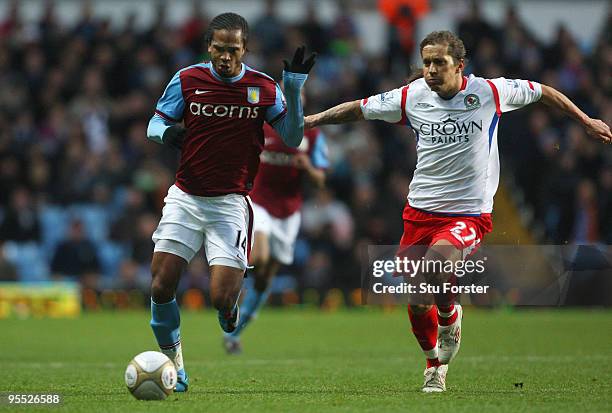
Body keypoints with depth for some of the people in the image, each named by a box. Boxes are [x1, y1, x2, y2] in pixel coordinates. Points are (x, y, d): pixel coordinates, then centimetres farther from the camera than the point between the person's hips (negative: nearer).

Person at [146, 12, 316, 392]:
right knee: (161, 287, -9)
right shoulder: (187, 80, 0)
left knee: (222, 300, -13)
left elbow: (292, 138, 3)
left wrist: (295, 88, -9)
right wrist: (165, 133, -16)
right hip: (185, 199, 2)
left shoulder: (264, 88, -1)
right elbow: (155, 123, 8)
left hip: (230, 204, -1)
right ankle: (173, 361, 14)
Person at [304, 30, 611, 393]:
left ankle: (449, 315, -1)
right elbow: (360, 109, 14)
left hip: (469, 215, -3)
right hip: (420, 211, 3)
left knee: (436, 260, -34)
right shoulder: (411, 97, 0)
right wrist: (312, 120, 12)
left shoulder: (490, 91, -6)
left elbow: (544, 92, 9)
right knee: (415, 303, 4)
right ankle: (435, 364, 33)